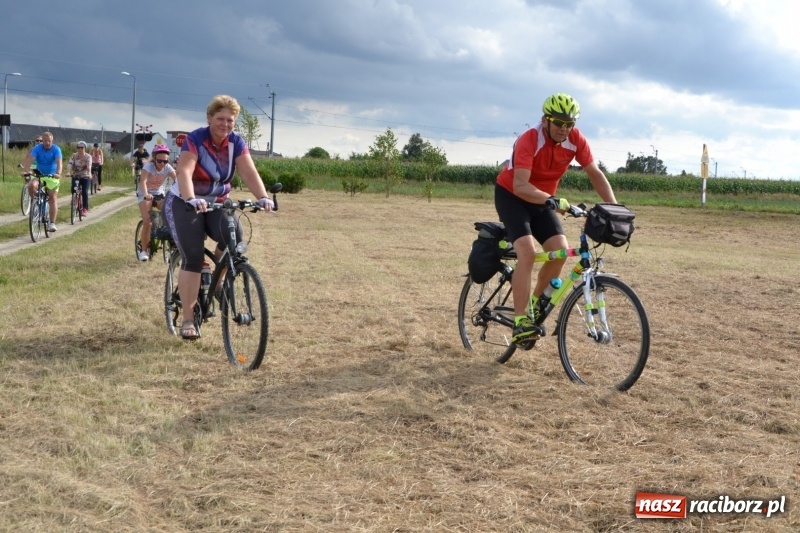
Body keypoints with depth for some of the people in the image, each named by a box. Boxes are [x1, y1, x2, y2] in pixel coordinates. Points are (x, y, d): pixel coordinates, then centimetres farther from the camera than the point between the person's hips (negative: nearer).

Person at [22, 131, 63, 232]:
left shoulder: (56, 149, -12)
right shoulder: (37, 148, -8)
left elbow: (59, 162, -26)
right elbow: (30, 160, -20)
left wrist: (58, 173, -44)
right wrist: (27, 171, -39)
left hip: (52, 176, -1)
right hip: (38, 175, 1)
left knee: (53, 198, -10)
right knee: (31, 186, -30)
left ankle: (52, 223, -9)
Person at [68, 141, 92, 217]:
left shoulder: (88, 157, -9)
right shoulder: (74, 156, -1)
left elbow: (89, 166, -25)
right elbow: (70, 164, -13)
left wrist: (89, 173, -44)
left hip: (85, 177, -2)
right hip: (76, 176, 2)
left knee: (84, 192, -16)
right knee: (73, 190, -18)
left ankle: (85, 209, -8)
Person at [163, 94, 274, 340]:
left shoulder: (236, 142, -7)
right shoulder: (195, 140, -20)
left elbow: (249, 173, -18)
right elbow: (184, 172, -34)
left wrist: (263, 197, -36)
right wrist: (192, 200, -53)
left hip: (216, 203, 4)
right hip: (184, 204, -4)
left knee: (234, 235, -25)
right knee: (193, 258, -16)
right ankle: (188, 320, -9)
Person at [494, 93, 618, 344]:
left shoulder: (575, 139, -16)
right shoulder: (529, 140, -31)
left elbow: (595, 174, -10)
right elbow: (520, 186, -40)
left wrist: (614, 207, -21)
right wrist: (553, 201, -52)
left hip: (544, 199, 6)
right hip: (511, 194, -5)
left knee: (560, 251, -11)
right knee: (527, 252, -24)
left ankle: (534, 303, 11)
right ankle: (520, 321, -22)